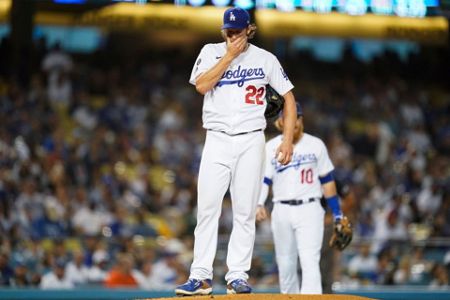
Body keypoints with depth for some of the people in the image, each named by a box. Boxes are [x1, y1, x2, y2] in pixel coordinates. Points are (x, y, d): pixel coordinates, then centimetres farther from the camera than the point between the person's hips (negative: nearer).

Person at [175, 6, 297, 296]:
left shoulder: (265, 59, 4)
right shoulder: (211, 52, 6)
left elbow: (289, 97, 8)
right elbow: (201, 85, -11)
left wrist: (288, 139, -1)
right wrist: (229, 57, -12)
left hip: (251, 142, 0)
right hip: (217, 141, 0)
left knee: (245, 212, -2)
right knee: (207, 208, -7)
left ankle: (238, 276, 1)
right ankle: (201, 277, -7)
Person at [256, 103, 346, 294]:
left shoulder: (315, 145, 6)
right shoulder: (270, 147, 7)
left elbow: (327, 181, 8)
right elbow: (263, 180, 2)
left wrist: (337, 213, 5)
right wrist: (259, 204, -17)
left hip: (309, 209, -2)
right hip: (282, 212, 2)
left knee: (310, 261, -16)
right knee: (285, 264, 7)